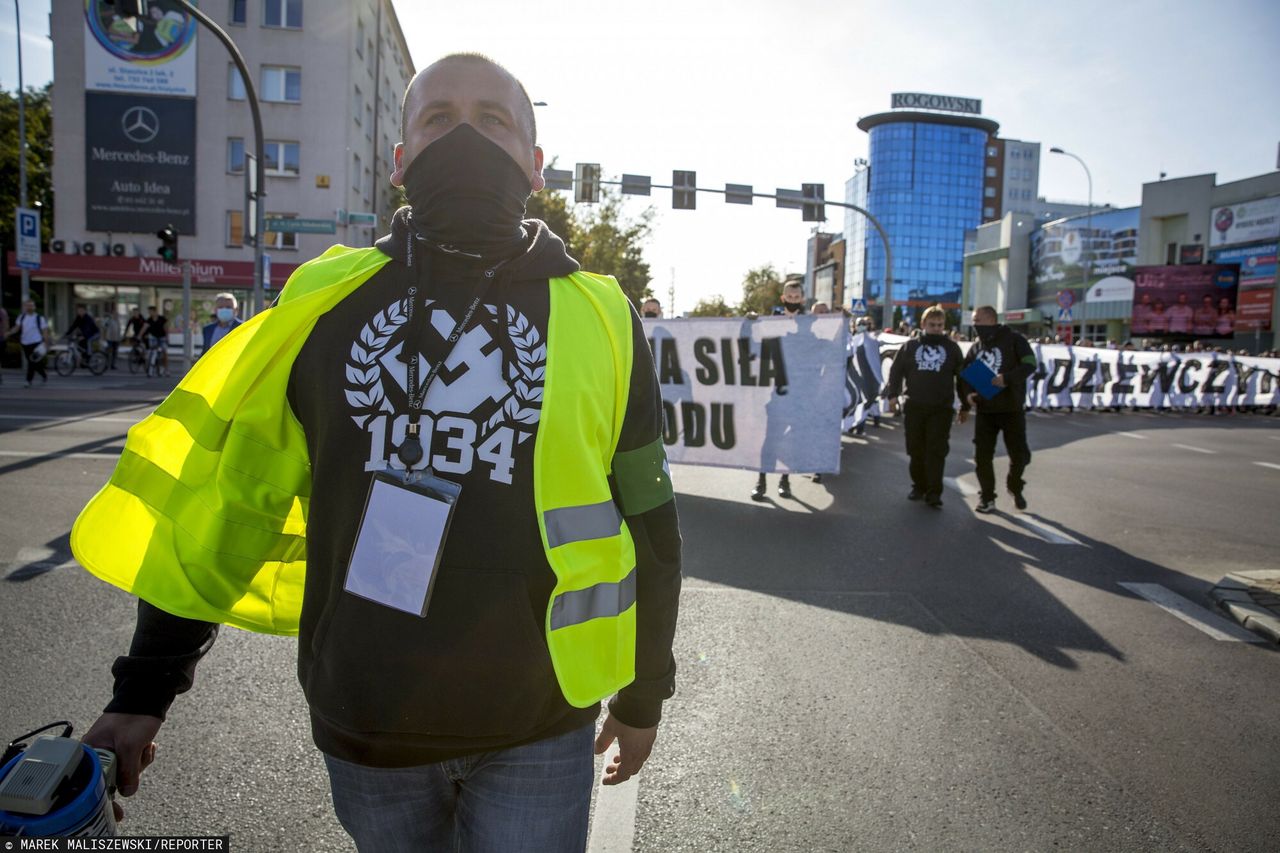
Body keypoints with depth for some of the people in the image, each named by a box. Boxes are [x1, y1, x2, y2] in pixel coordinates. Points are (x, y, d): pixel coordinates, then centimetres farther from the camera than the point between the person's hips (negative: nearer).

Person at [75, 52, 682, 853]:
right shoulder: (325, 300, -1)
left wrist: (643, 695, 9)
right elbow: (225, 498, 4)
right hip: (364, 727, 2)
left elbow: (647, 525, 2)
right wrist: (145, 688, 7)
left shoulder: (599, 316, -4)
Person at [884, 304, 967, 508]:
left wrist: (965, 406, 10)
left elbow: (962, 377, 11)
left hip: (942, 408, -1)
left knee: (936, 451, -6)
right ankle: (919, 486, 20)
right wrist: (893, 395, -5)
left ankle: (933, 493, -4)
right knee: (916, 450, 7)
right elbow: (896, 370, 8)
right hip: (914, 406, 1)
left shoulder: (952, 348, 8)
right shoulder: (910, 346, 9)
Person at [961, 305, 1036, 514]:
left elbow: (1030, 364, -12)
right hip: (984, 410, 4)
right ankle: (986, 497, 15)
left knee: (1019, 453, 5)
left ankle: (1015, 487, 31)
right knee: (982, 456, 2)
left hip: (1012, 408, -4)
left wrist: (1008, 378, -27)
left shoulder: (1013, 339, -5)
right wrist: (968, 393, -6)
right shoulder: (975, 348, 10)